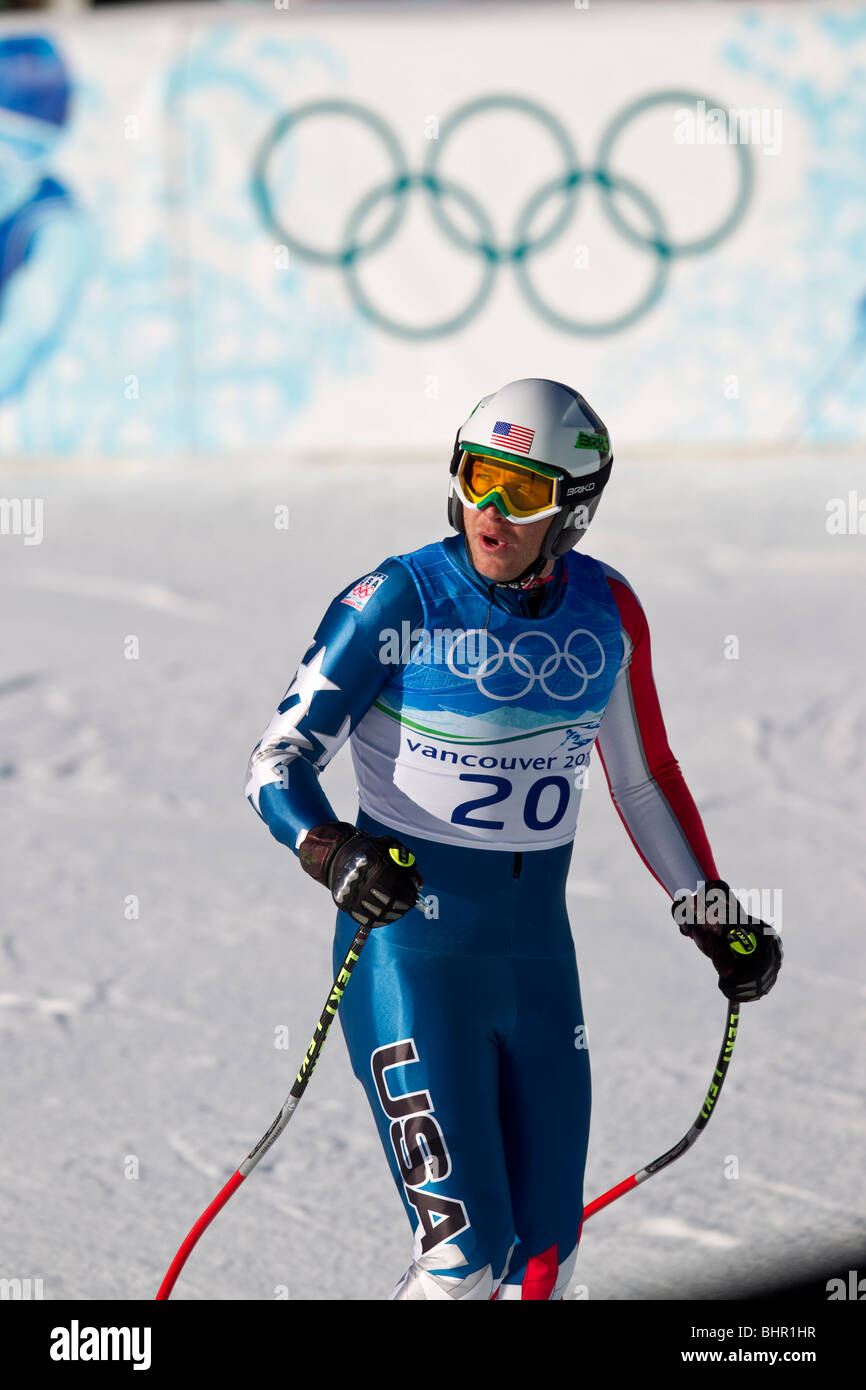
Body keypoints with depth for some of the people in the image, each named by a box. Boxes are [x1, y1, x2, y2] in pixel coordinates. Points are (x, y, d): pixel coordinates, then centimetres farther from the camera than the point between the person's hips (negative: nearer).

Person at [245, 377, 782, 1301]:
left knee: (543, 1248, 9)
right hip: (409, 947, -5)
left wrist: (714, 921, 19)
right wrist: (330, 850, -33)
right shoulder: (397, 603, -12)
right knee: (466, 1249, -11)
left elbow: (644, 776, 16)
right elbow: (278, 761, -14)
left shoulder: (607, 613, 1)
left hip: (538, 954, 5)